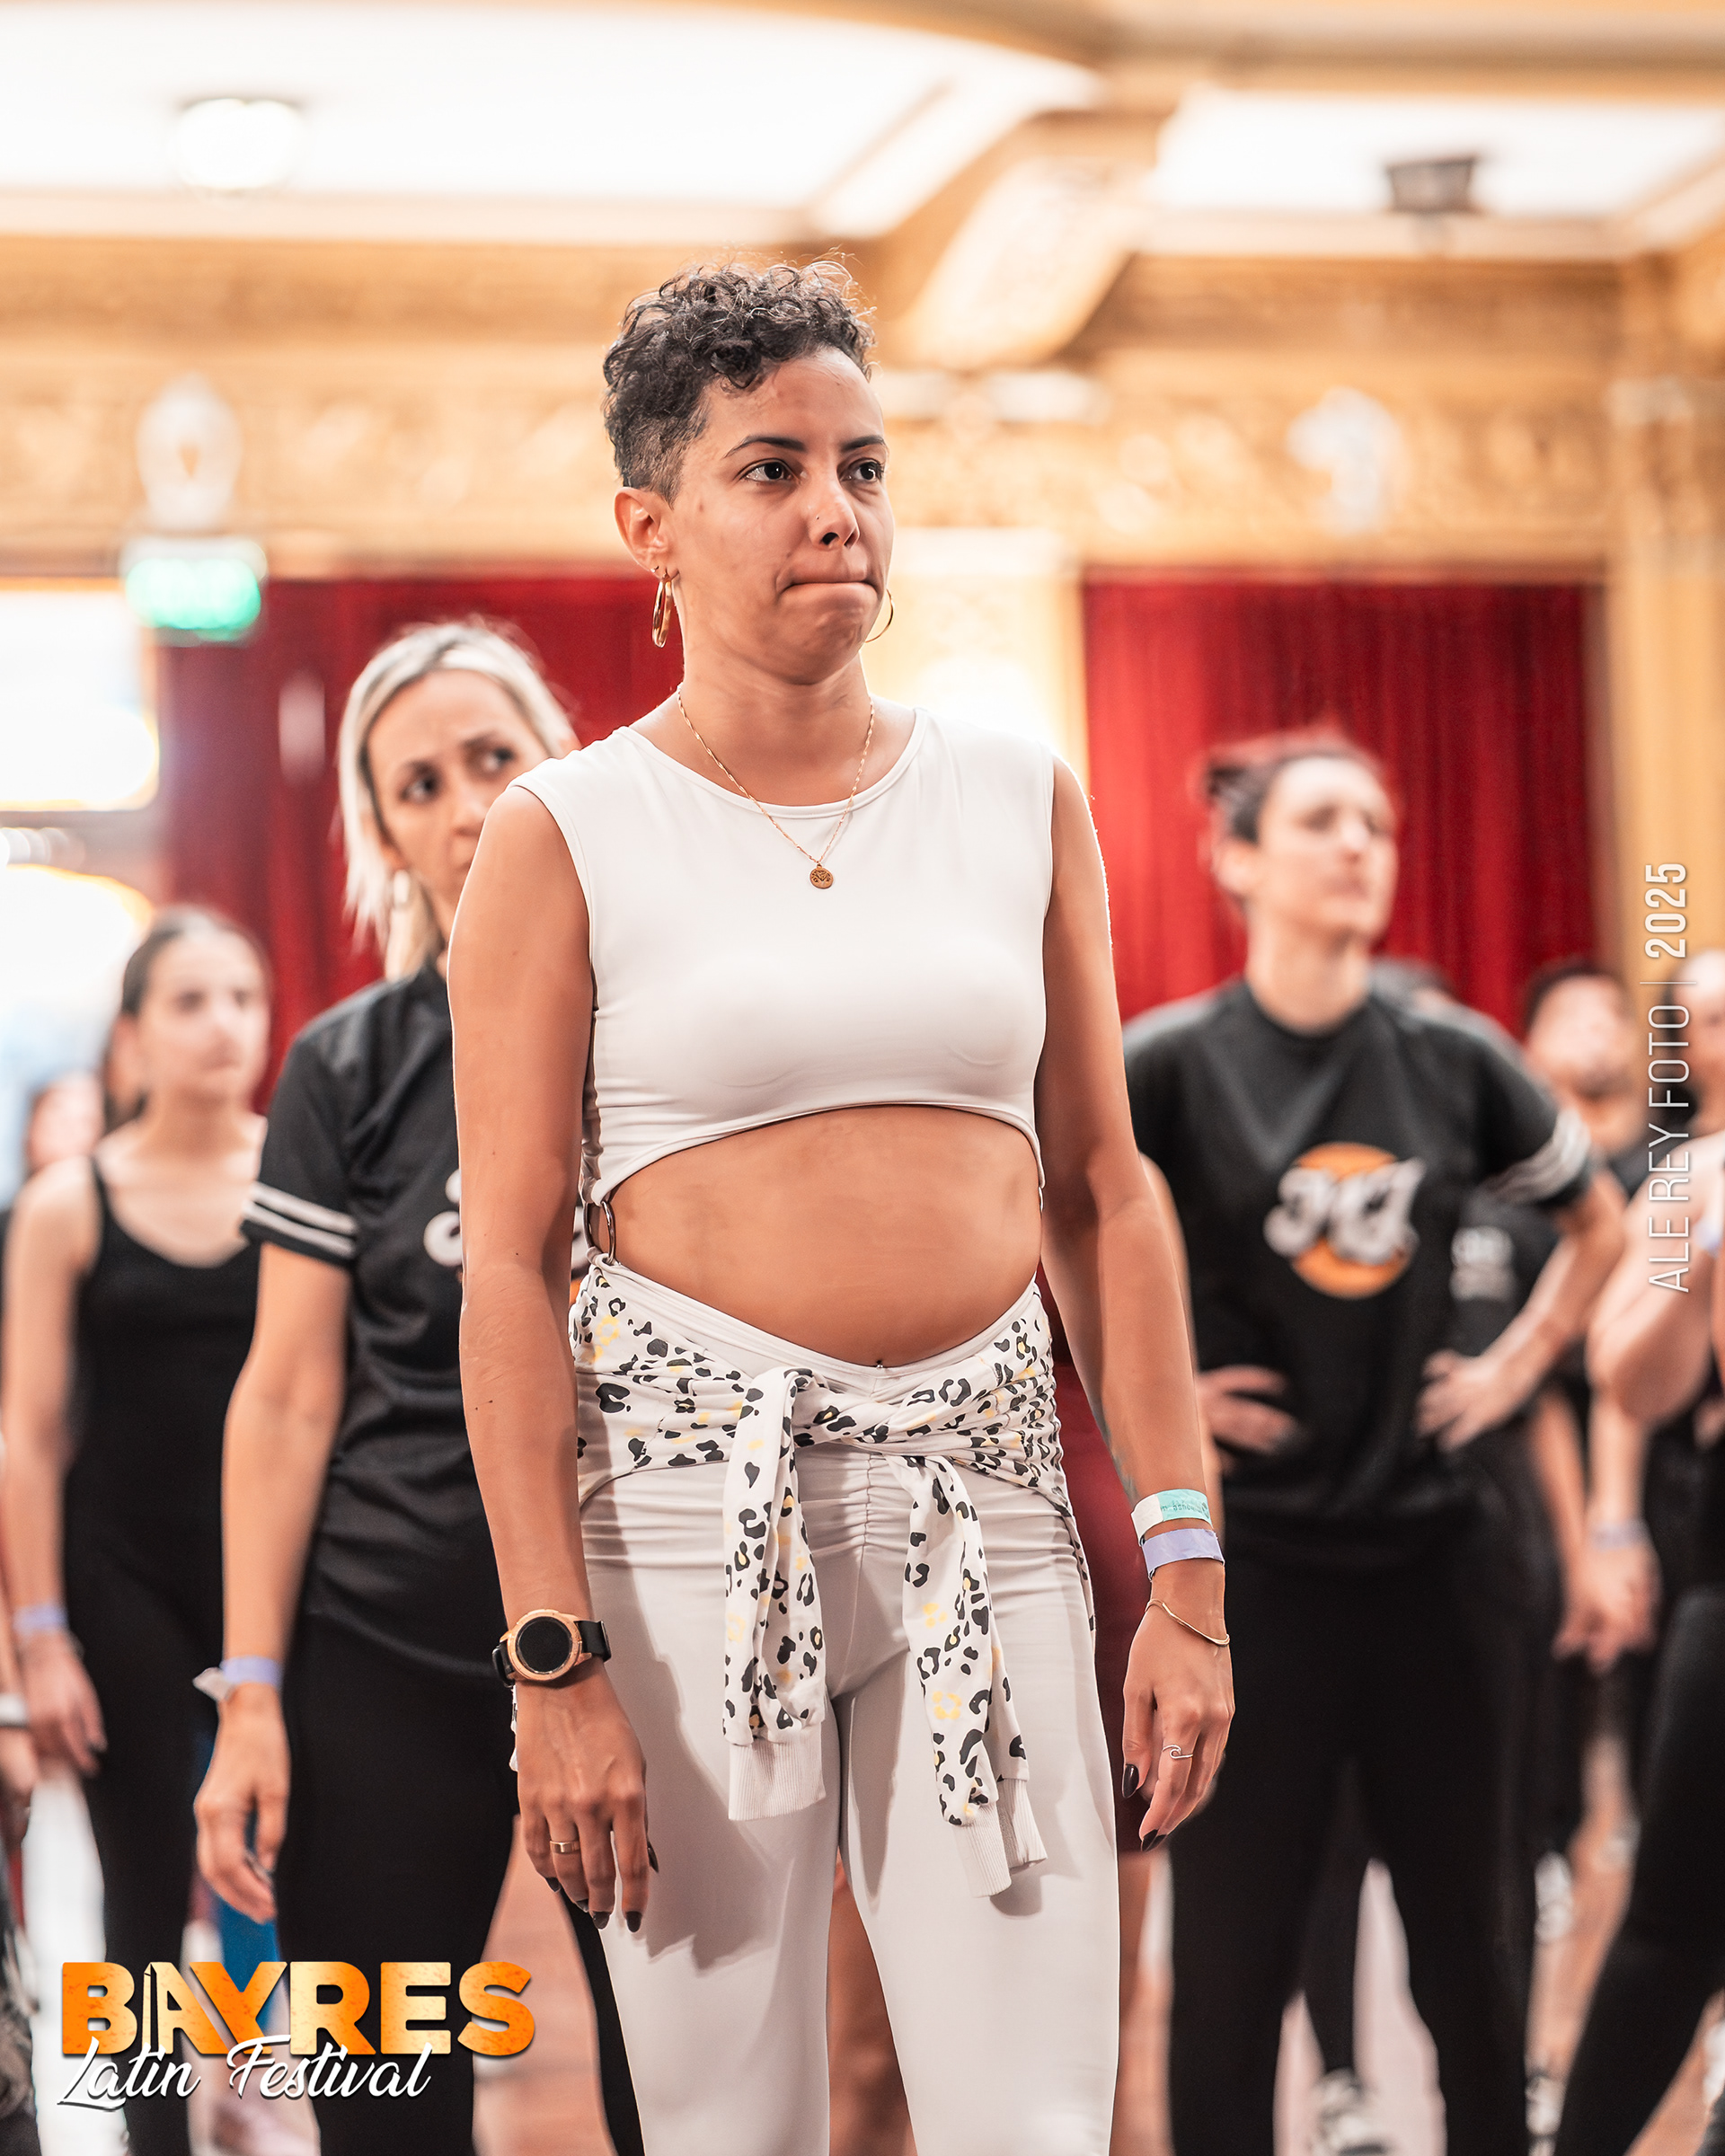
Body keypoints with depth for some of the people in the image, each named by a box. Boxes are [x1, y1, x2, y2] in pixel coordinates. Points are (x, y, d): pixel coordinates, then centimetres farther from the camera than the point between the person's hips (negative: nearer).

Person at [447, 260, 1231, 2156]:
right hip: (693, 1493, -2)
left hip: (986, 1491, 3)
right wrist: (554, 1662, -11)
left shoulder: (1023, 799, 9)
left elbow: (1103, 1195, 10)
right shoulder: (567, 838, 0)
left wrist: (1185, 1573, 3)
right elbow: (508, 1262, -4)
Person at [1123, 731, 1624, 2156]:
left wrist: (1519, 1363, 8)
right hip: (1251, 1553, -3)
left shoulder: (1452, 1063, 4)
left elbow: (1600, 1223, 19)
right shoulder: (1167, 1065, -7)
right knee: (1235, 1954, 3)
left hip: (1432, 1545, 4)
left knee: (1462, 1933, 12)